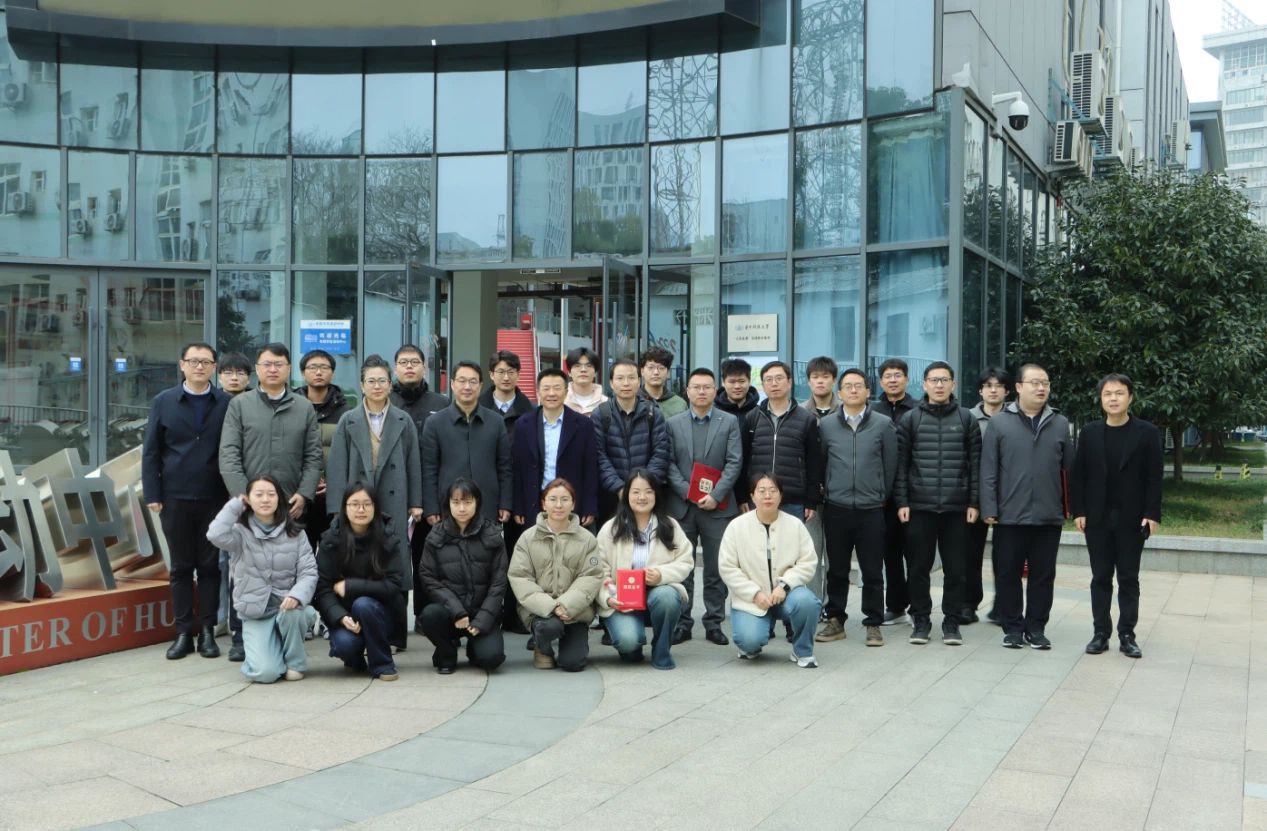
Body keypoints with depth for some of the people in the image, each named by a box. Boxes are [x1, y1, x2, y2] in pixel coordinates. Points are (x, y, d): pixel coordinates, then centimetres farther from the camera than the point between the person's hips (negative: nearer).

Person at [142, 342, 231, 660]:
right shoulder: (163, 402, 6)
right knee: (181, 566, 7)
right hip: (175, 498, 1)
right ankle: (183, 632, 13)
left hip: (214, 498, -1)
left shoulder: (227, 403, 2)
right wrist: (152, 495, -1)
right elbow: (150, 452, 5)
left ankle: (207, 632, 11)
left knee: (209, 566, 5)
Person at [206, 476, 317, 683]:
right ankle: (260, 652, 18)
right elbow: (216, 535, -24)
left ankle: (295, 663, -6)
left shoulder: (295, 533, 2)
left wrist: (296, 595, -26)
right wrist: (235, 504, -9)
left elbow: (308, 571, -5)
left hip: (287, 605, 2)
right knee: (265, 673, -20)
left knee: (292, 611, -36)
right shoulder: (241, 533, -2)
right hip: (255, 613, -1)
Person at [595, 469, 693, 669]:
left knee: (666, 597, -36)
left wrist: (662, 575, -19)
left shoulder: (670, 526, 6)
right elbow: (599, 572, -3)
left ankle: (661, 652, -8)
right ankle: (631, 648, 12)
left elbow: (685, 563, 0)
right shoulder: (610, 529, 2)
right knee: (628, 639, -30)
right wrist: (608, 598, -20)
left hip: (660, 591, 1)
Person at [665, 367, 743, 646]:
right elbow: (669, 464, 3)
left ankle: (714, 623, 12)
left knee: (716, 568, 3)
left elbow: (734, 463, -2)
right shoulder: (673, 424, 9)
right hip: (681, 505, 1)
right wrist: (688, 493, -10)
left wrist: (715, 495, -12)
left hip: (717, 506, -1)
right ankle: (682, 623, 11)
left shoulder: (729, 422, 6)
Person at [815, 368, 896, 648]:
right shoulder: (826, 425, 3)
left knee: (872, 571, 3)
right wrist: (826, 491, 11)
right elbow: (819, 463, 10)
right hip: (836, 509, 1)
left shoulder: (883, 425, 0)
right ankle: (835, 620, 19)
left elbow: (890, 465, 4)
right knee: (837, 570, 9)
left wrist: (881, 496, 7)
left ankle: (873, 624, 13)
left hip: (871, 510, -1)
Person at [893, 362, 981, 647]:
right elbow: (901, 463, 3)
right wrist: (901, 501, -3)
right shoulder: (910, 419, 5)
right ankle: (921, 620, 15)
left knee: (955, 569, 3)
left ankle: (951, 621, 13)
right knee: (918, 567, 4)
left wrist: (974, 502, 0)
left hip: (956, 508, 0)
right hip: (919, 506, 0)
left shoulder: (966, 419, 7)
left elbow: (975, 463, 5)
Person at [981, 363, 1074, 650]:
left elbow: (1070, 468, 9)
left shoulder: (1059, 424, 7)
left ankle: (1036, 627, 18)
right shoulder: (999, 423, 0)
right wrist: (989, 508, -7)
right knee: (1007, 574, 5)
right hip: (1010, 516, -2)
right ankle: (1012, 627, 17)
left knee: (1043, 575, 8)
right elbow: (988, 470, -2)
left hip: (1049, 517, 2)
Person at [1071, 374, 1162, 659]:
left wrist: (1152, 514, -10)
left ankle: (1127, 635, 11)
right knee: (1101, 577, 6)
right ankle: (1100, 633, 11)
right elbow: (1078, 475, 4)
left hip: (1132, 518, -2)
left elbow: (1154, 477, -4)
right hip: (1097, 517, 2)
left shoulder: (1147, 433, -2)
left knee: (1128, 579, 4)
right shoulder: (1089, 433, 4)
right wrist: (1078, 511, -3)